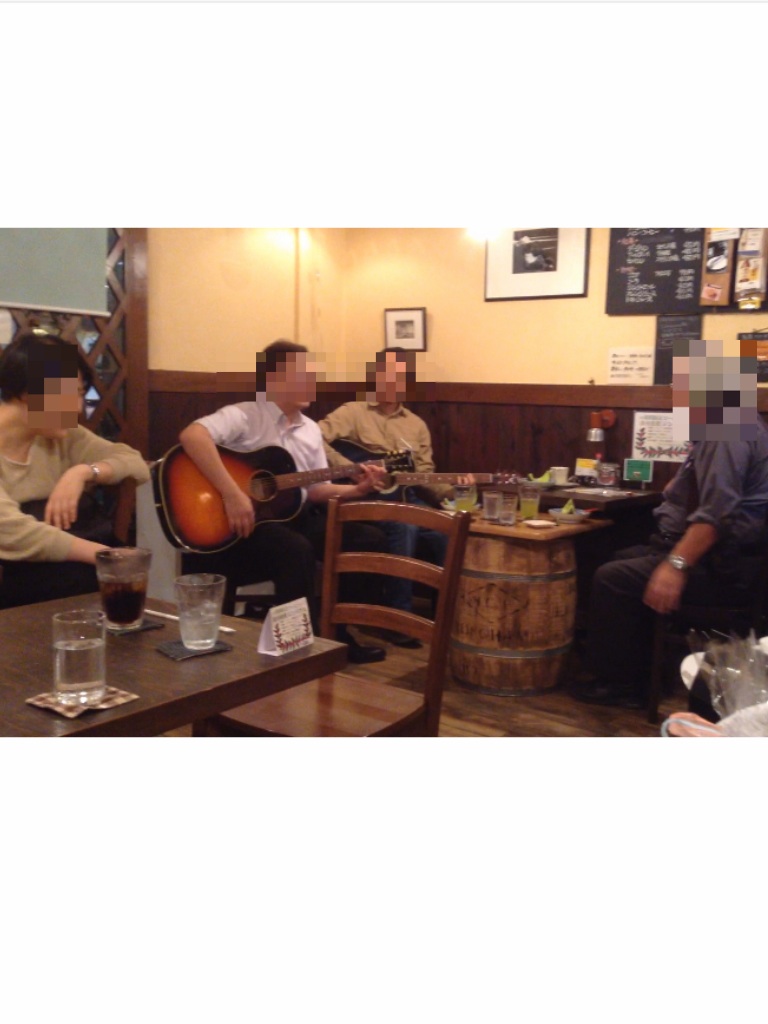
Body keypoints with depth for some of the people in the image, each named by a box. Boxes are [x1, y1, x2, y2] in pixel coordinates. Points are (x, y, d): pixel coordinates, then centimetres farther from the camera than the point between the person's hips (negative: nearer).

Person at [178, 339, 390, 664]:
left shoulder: (310, 430, 13)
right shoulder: (245, 416, -13)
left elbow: (316, 489, 15)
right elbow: (191, 435, -31)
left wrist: (357, 489, -2)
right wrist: (232, 494, -36)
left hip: (293, 517, 8)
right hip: (242, 525, -8)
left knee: (370, 539, -4)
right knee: (296, 549, -37)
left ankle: (333, 630, 5)